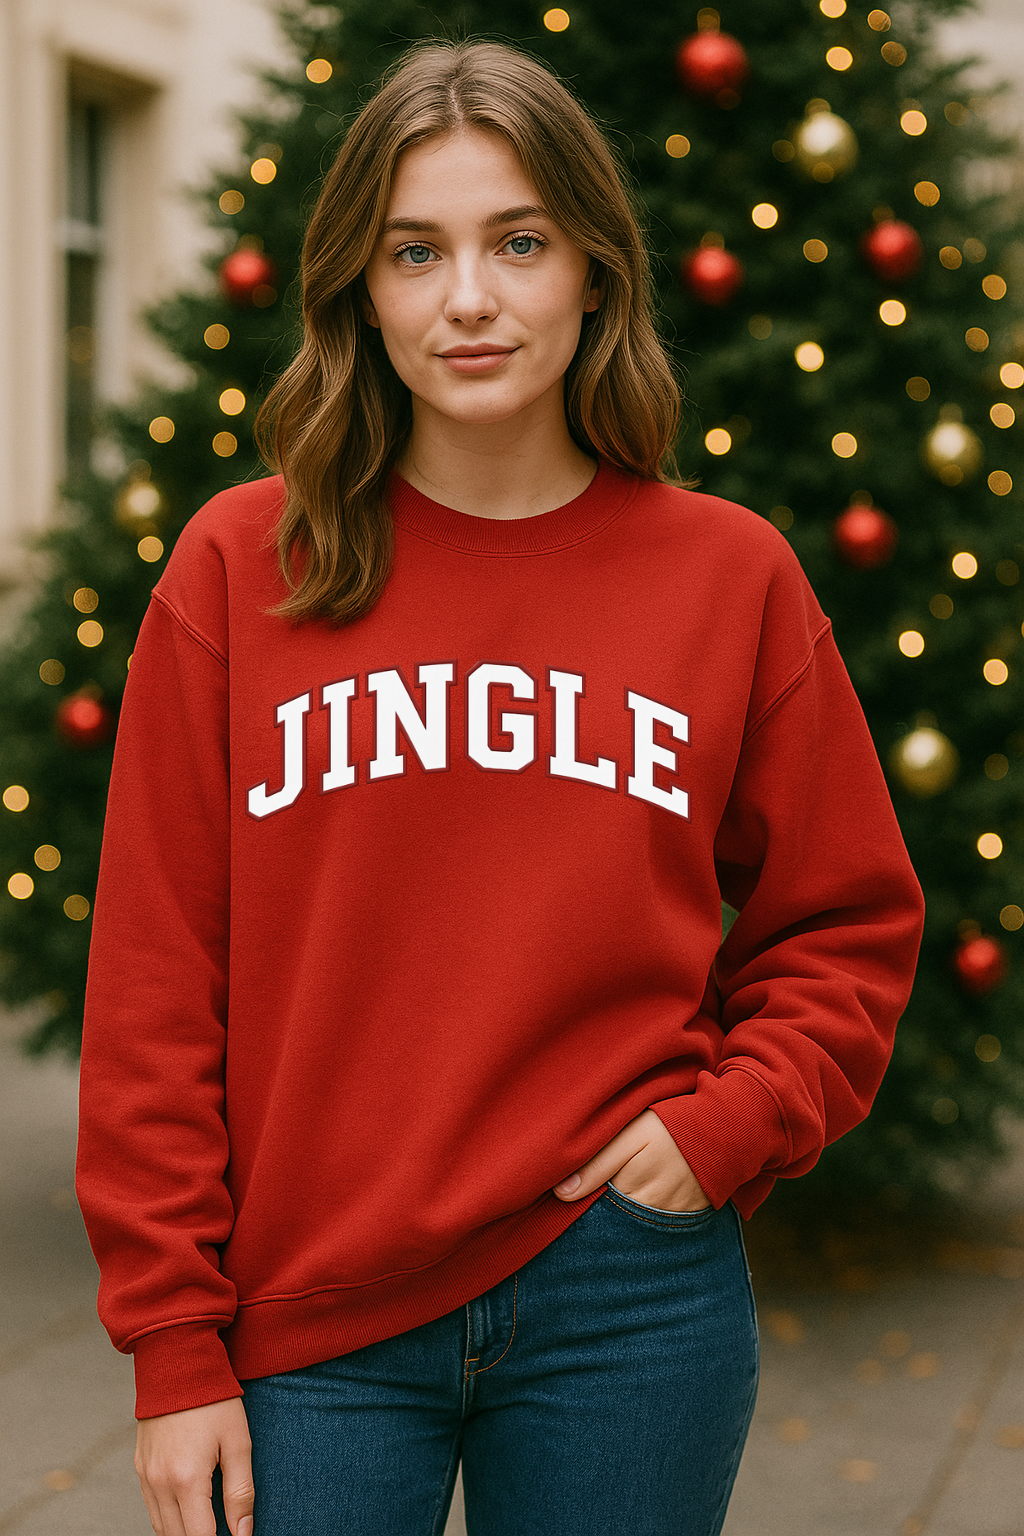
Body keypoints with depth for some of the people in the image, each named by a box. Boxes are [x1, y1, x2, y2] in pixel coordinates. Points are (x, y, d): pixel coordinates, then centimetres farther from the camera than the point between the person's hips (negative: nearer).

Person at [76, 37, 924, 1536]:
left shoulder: (730, 575, 2)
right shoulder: (241, 570, -1)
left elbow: (847, 926, 11)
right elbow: (156, 981, -1)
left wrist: (730, 1125, -6)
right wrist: (175, 1348, -2)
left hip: (630, 1297, 1)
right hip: (310, 1318, 0)